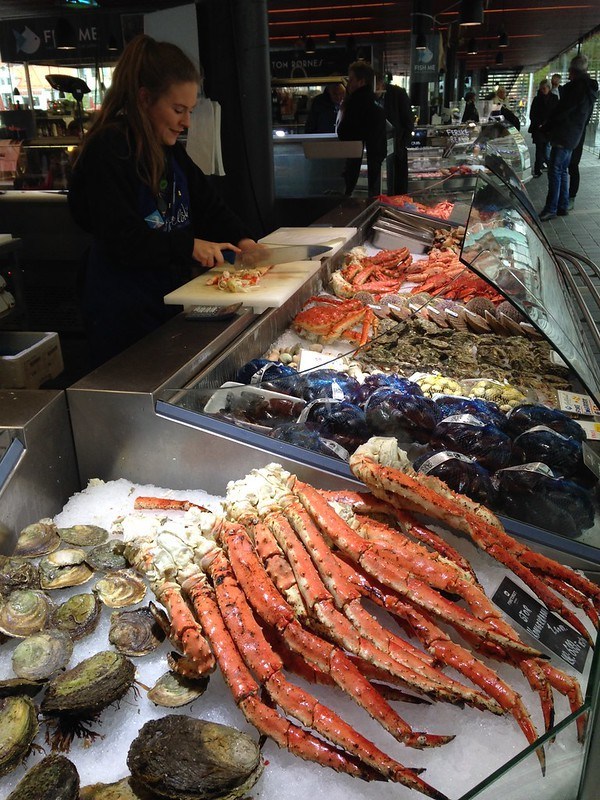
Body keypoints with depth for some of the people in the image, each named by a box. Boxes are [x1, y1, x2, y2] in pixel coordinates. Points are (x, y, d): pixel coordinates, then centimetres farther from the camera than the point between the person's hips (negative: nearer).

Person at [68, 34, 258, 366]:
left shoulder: (170, 151, 10)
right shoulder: (107, 152, -16)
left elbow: (206, 202, 11)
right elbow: (121, 238, -22)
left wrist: (240, 239, -5)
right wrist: (189, 246, -21)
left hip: (170, 295, 8)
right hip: (126, 311, -8)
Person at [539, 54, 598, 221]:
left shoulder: (577, 87, -14)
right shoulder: (589, 89, 17)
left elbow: (561, 111, -15)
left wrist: (546, 127, -2)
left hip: (563, 136, -10)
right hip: (573, 136, 10)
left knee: (555, 172, -10)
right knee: (563, 171, 14)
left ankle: (551, 209, -12)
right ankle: (563, 206, 17)